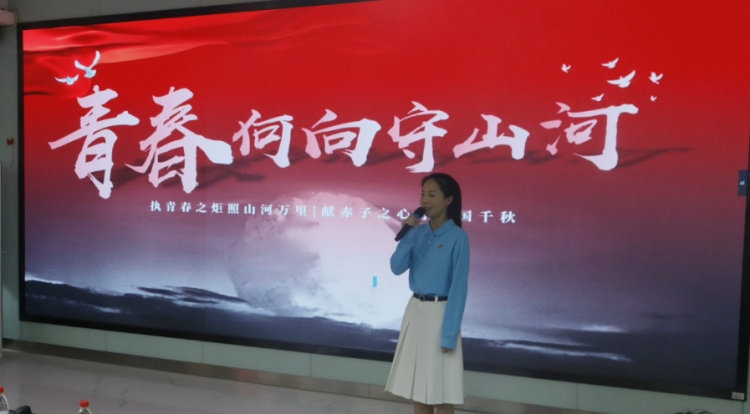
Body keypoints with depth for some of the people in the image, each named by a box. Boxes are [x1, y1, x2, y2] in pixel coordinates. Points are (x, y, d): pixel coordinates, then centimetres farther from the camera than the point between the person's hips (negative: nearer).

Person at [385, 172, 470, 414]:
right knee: (417, 388, 14)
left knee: (440, 392, 3)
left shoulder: (457, 237, -11)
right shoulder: (418, 233, 5)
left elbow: (459, 286, -13)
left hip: (440, 313, -6)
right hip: (415, 311, 6)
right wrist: (407, 234, -13)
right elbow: (397, 268, -2)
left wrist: (450, 333, -15)